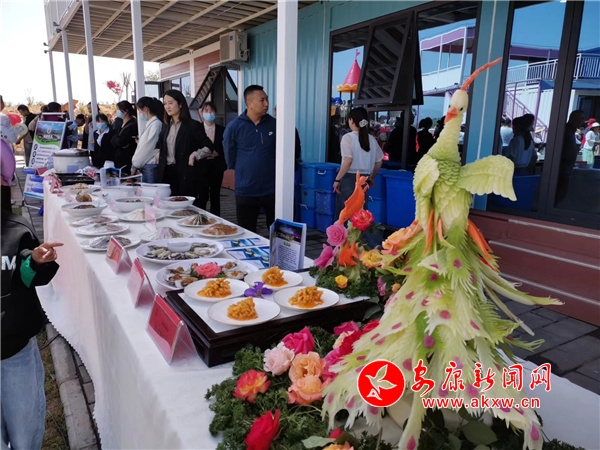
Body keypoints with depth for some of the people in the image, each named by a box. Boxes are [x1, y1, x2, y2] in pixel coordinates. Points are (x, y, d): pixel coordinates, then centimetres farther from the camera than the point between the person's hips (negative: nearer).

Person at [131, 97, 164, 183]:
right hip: (145, 167, 8)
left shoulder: (156, 124, -11)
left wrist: (135, 165, -4)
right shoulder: (150, 123, 15)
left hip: (151, 167, -8)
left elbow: (148, 147, -11)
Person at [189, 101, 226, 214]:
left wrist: (217, 153, -12)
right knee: (202, 196, -6)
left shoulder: (222, 130, 7)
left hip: (216, 167, 2)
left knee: (215, 196, 8)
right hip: (201, 166, -2)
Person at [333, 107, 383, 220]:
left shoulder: (348, 137, -9)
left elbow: (348, 161, -18)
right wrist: (371, 177, 25)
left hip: (349, 178, -5)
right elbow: (379, 161, 11)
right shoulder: (372, 139, 6)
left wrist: (337, 179, -10)